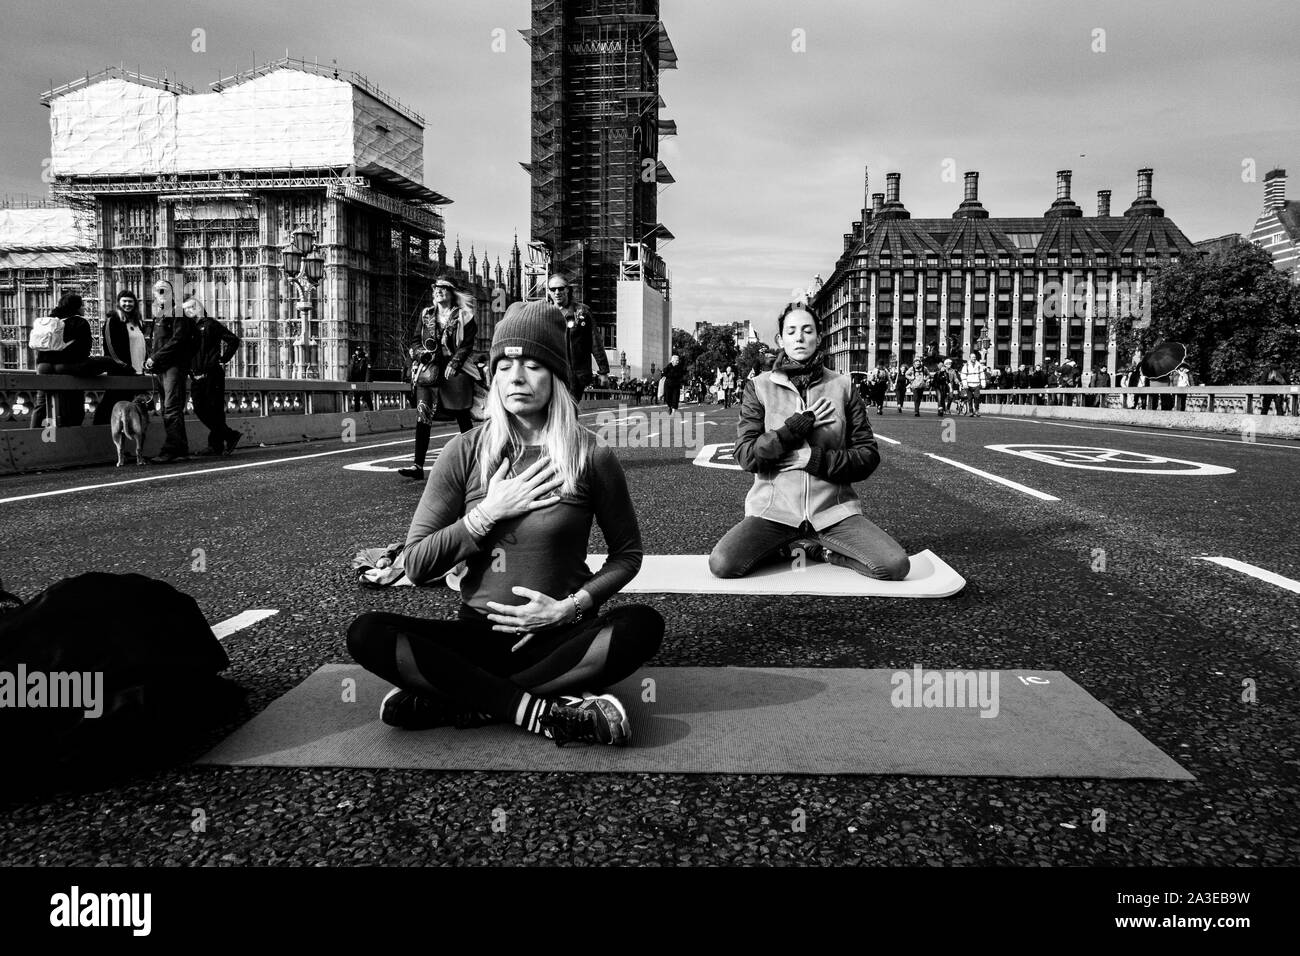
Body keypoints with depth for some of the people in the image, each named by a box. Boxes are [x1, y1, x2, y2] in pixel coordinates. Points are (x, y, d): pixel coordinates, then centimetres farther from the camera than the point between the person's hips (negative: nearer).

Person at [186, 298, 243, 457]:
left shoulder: (210, 324, -2)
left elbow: (233, 339, -7)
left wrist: (222, 359, -8)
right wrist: (190, 368, 11)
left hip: (212, 374, -7)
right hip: (197, 376, 7)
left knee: (214, 409, -5)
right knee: (200, 410, 3)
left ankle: (215, 445, 2)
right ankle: (230, 436, 11)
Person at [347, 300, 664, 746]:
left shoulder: (592, 458, -5)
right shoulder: (466, 452, -1)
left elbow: (627, 554, 6)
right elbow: (416, 565, -2)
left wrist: (573, 605, -10)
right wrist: (490, 512, -14)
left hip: (561, 639, -1)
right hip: (478, 634, 1)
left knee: (642, 624, -31)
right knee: (367, 633, -22)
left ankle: (458, 700, -24)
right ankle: (539, 710, -27)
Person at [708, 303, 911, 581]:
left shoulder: (842, 386, 6)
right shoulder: (759, 387, 4)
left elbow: (868, 455, 2)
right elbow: (745, 455, -6)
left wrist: (811, 457, -11)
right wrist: (800, 423, -12)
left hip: (833, 510, 0)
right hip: (774, 509, 0)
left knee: (896, 566, -22)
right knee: (721, 565, -26)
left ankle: (815, 549, 3)